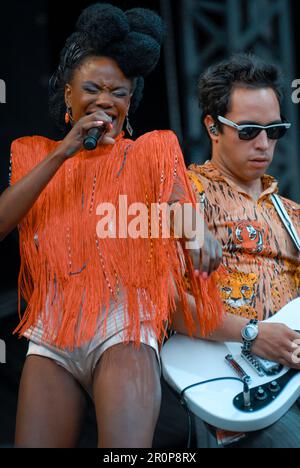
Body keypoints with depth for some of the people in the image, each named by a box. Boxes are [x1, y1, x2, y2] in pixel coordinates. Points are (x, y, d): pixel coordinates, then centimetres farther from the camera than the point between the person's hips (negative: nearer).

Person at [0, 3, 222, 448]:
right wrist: (63, 153, -7)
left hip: (123, 330, -2)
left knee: (128, 446, -23)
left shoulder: (151, 151, 13)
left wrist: (199, 232, -31)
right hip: (49, 335, 2)